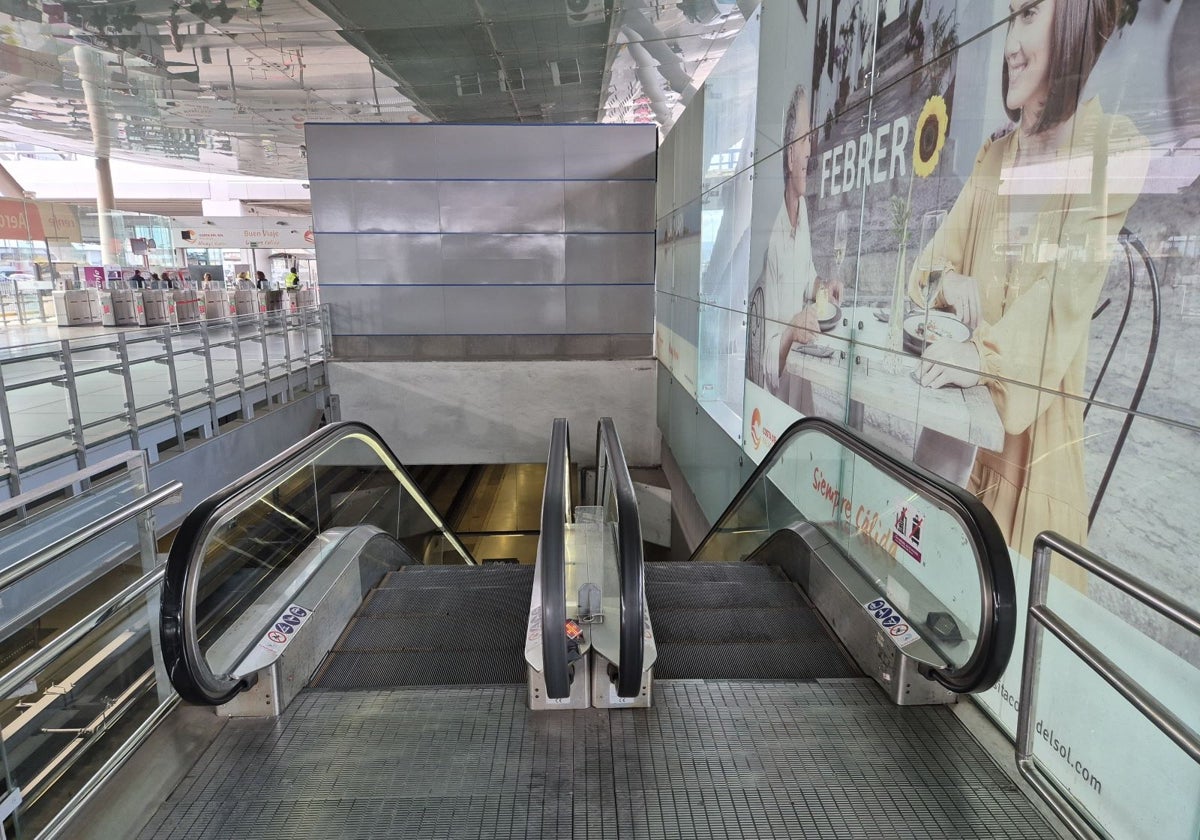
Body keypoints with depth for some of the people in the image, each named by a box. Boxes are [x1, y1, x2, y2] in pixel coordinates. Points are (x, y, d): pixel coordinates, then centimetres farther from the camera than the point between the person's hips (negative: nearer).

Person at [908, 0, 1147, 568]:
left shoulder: (1114, 147, -4)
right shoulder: (992, 157, 15)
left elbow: (1074, 284, -16)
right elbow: (936, 256, 10)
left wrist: (982, 356, -30)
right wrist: (950, 282, -14)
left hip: (1039, 409, -5)